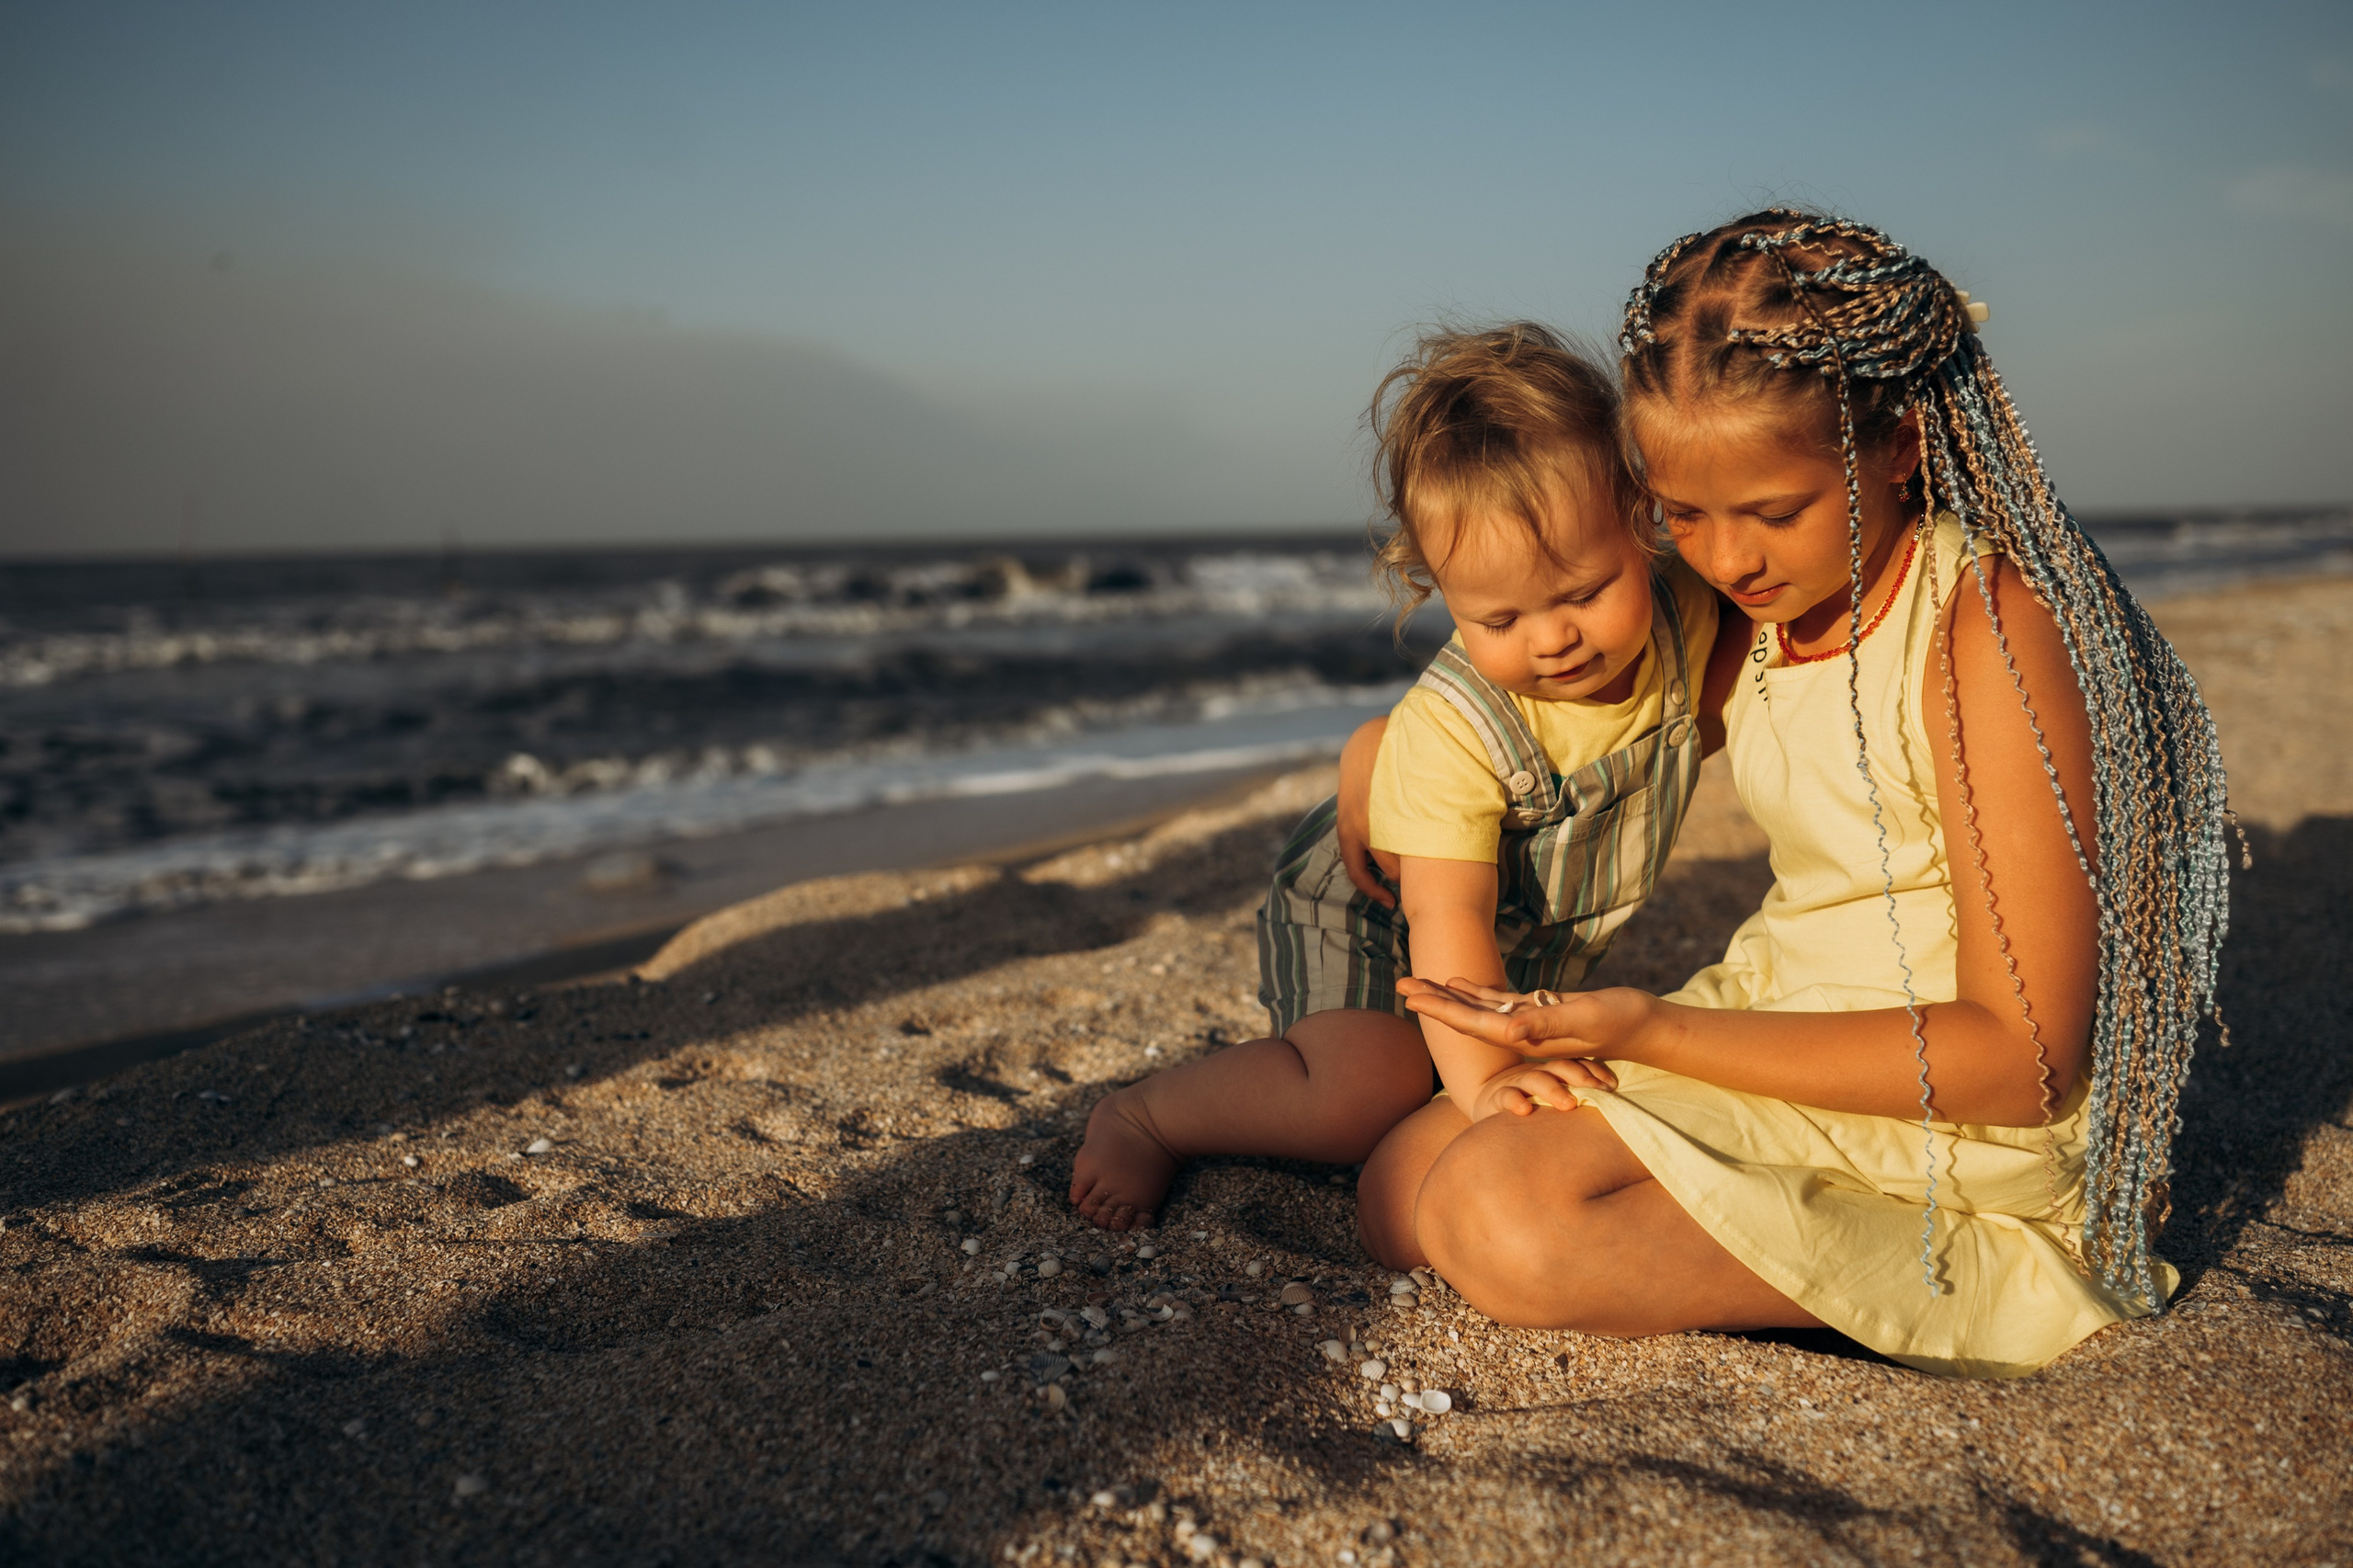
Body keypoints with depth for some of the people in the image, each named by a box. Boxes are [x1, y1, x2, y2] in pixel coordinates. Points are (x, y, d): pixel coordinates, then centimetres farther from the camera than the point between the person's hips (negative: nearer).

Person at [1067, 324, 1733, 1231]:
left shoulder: (1691, 621, -21)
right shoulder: (1450, 726, -37)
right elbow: (1446, 914, -40)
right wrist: (1484, 1074, -50)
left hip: (1533, 947, 7)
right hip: (1369, 910, -7)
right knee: (1368, 1096, -28)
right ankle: (1141, 1119, -6)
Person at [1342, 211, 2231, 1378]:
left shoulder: (1993, 630, -22)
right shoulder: (1757, 606, 2)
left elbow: (2022, 1061, -24)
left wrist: (1652, 1031, -28)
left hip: (1961, 1136, -8)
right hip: (1769, 1038, 8)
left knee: (1504, 1219, -26)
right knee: (1404, 1190, 1)